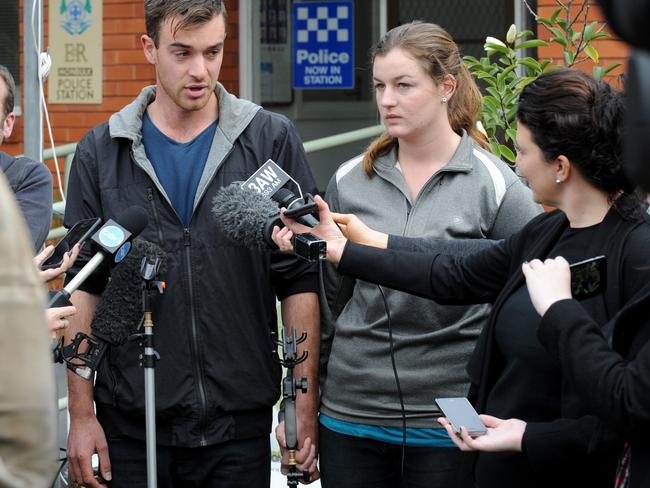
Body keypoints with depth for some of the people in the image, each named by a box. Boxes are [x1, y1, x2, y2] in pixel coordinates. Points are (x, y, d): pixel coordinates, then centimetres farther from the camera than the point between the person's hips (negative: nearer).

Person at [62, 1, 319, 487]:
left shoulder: (272, 140, 1)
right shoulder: (102, 152, 4)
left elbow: (300, 281, 1)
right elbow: (82, 288, 5)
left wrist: (304, 406, -3)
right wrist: (81, 415, 0)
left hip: (240, 425, -1)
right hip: (131, 424, 1)